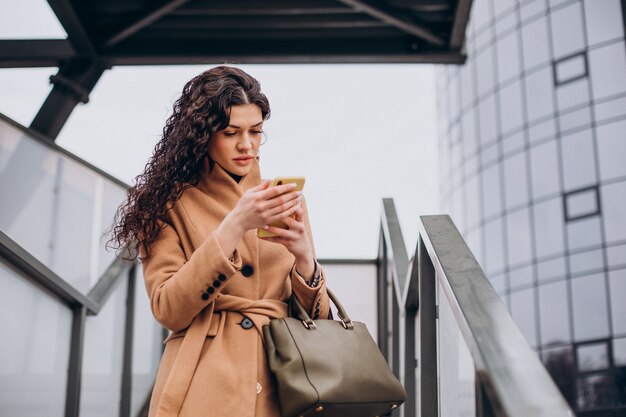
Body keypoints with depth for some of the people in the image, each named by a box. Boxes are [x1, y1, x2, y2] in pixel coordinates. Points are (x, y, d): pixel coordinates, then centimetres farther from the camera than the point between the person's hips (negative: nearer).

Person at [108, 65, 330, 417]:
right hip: (206, 389, -3)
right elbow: (168, 309, -11)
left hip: (279, 387, 3)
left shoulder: (285, 200, 10)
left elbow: (316, 315, 9)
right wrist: (234, 227, -18)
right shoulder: (170, 203, 0)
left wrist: (303, 258, -12)